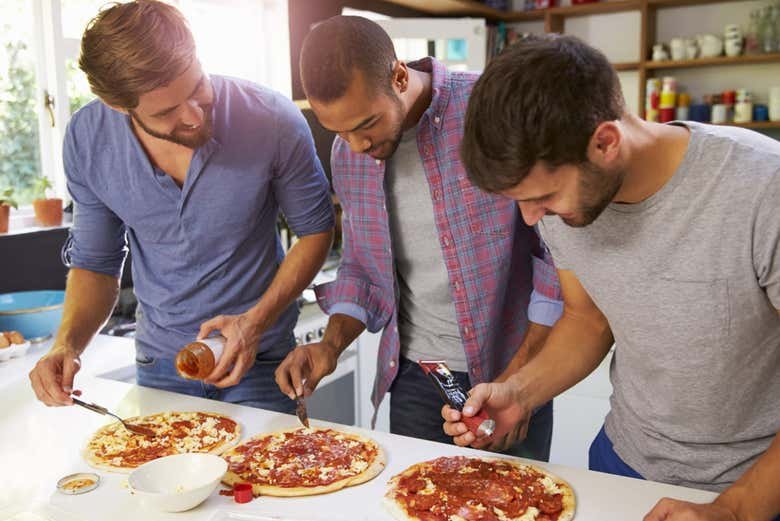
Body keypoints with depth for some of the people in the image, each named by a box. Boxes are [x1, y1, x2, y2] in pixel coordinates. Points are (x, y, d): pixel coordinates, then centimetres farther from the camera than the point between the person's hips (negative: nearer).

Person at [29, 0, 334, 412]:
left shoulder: (273, 121, -22)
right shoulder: (87, 139, -13)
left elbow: (315, 228, -8)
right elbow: (94, 263, 0)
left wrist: (256, 322, -19)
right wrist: (67, 344, -18)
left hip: (259, 361, -2)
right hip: (159, 362, 3)